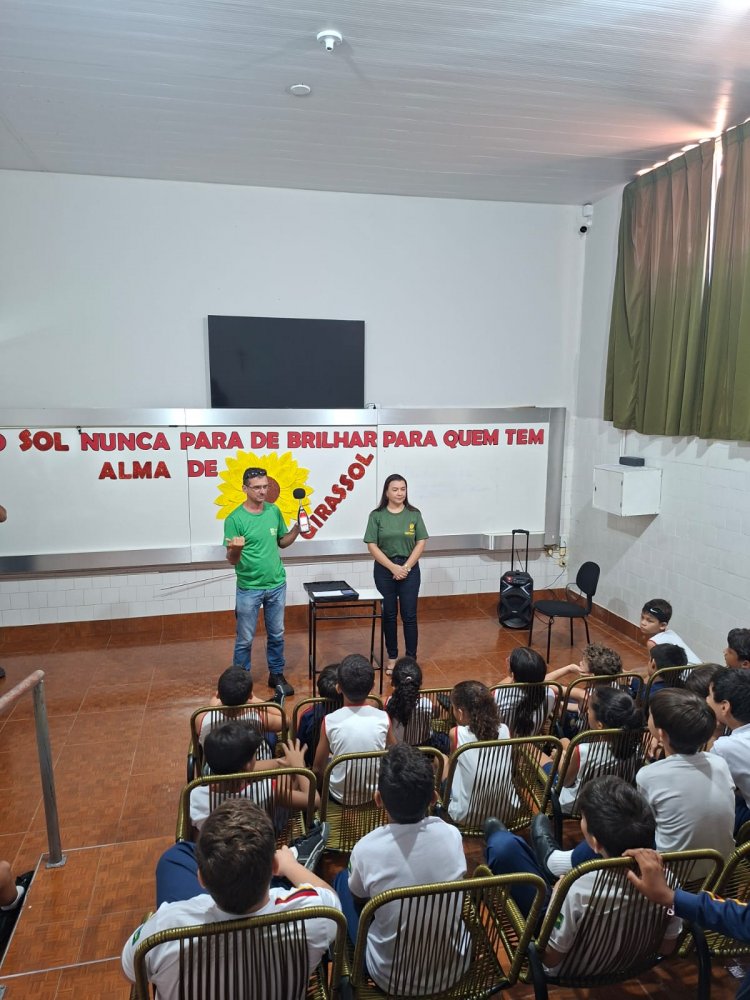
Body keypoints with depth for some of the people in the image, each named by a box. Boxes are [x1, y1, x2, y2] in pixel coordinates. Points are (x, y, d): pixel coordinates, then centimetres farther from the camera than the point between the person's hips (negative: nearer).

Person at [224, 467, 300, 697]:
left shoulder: (274, 511, -1)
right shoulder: (235, 519, -16)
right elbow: (232, 560, -14)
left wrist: (297, 528, -6)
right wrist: (235, 549, -36)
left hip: (277, 585, 4)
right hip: (249, 589, -4)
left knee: (276, 635, 17)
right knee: (245, 639, 8)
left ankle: (276, 675, 34)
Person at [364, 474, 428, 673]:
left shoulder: (414, 514, 0)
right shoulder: (377, 516, -3)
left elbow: (421, 543, -1)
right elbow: (372, 546, -6)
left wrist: (406, 567, -10)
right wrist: (393, 567, -12)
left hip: (410, 569, 0)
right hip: (385, 570, 0)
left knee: (409, 616, 2)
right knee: (389, 615, 9)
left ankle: (411, 659, 11)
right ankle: (392, 657, 21)